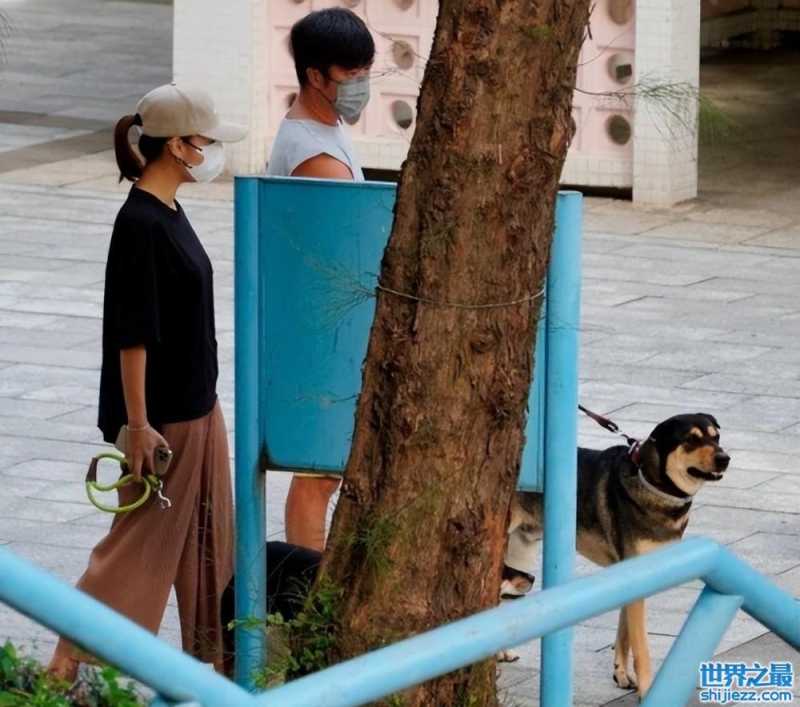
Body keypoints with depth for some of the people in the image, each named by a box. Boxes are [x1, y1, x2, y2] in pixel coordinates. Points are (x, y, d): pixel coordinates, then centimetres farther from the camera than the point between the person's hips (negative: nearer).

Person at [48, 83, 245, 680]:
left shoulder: (168, 215, 9)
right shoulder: (140, 223, -21)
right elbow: (132, 334, -22)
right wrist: (138, 424, -22)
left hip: (196, 406, 9)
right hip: (160, 416, -9)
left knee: (210, 533, 16)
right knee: (143, 537, -2)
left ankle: (219, 652, 27)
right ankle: (69, 664, 4)